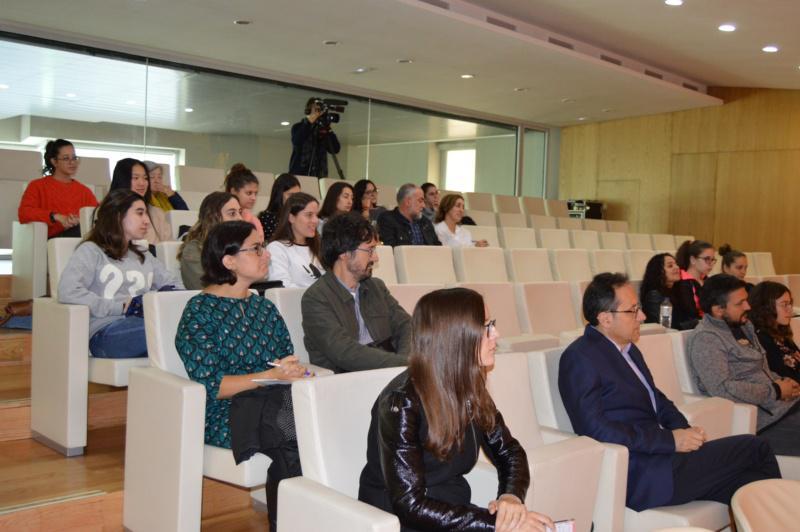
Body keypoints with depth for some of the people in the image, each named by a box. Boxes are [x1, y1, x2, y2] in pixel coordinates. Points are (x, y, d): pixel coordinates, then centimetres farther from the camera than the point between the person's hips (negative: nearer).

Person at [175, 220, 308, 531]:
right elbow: (209, 385, -13)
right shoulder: (200, 312, -2)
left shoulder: (264, 308, 18)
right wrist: (271, 376, -20)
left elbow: (289, 362, 13)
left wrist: (295, 372, -11)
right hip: (225, 416, -5)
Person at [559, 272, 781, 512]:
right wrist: (671, 440, -18)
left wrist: (685, 430, 1)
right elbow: (597, 429, -20)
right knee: (755, 448, -6)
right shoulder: (579, 358, -13)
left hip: (659, 454, 8)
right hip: (638, 477, -8)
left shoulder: (628, 349, 15)